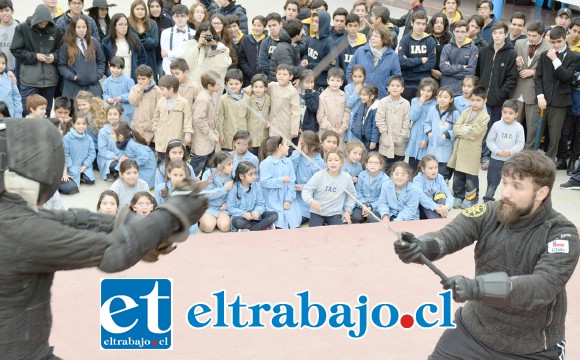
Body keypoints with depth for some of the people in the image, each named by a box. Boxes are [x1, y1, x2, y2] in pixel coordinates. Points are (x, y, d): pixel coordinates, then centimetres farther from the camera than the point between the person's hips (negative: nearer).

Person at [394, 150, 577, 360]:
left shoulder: (562, 234, -17)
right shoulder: (489, 214, -10)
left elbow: (543, 287, -31)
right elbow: (449, 234, -24)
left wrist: (475, 287, -43)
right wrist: (421, 246, -47)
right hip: (473, 331, 3)